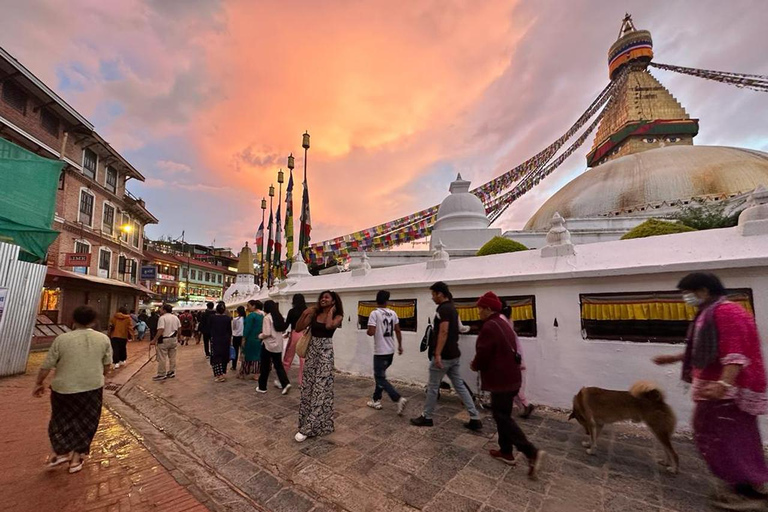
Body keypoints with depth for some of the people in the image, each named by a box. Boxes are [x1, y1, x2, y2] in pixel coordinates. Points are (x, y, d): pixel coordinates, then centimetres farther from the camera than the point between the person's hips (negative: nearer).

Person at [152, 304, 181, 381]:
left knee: (162, 358, 2)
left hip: (164, 340, -7)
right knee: (172, 357, 13)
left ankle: (161, 374, 7)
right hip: (173, 339, 7)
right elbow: (179, 328, 10)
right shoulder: (175, 317, 7)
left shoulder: (162, 318, -14)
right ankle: (172, 372, 21)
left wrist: (154, 340, -16)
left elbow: (160, 330, -22)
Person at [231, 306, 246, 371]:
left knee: (235, 352, 9)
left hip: (236, 337, -2)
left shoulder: (235, 319, -14)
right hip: (243, 336, 2)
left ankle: (234, 366, 17)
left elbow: (233, 328, 0)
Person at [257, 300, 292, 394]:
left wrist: (260, 336, 0)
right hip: (278, 345, 6)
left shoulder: (267, 317, -13)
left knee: (265, 367, 8)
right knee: (278, 365, 10)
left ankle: (262, 387, 19)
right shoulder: (279, 317, 7)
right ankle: (285, 383, -4)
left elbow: (267, 333, -18)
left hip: (269, 345, -6)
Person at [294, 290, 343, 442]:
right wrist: (304, 314, -9)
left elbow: (329, 326, -26)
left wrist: (331, 311, -11)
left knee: (319, 388, -3)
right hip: (312, 351, 5)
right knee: (308, 387, 10)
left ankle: (307, 428, 3)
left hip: (325, 352, -4)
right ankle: (308, 421, 27)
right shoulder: (314, 314, 6)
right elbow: (298, 328, 3)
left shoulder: (337, 316, -4)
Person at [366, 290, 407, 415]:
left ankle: (399, 399, -11)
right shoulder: (393, 313, 3)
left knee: (380, 378, 1)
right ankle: (376, 400, 27)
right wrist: (400, 346, 19)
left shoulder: (374, 313, -14)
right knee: (379, 375, 21)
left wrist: (367, 331, 3)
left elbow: (371, 332, -20)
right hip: (390, 351, 7)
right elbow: (398, 331, 9)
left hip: (380, 351, -6)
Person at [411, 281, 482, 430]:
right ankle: (475, 419, 15)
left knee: (432, 387, 6)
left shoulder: (443, 309, -17)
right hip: (454, 355, 9)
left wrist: (438, 354, -26)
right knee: (459, 385, 13)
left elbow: (443, 332, -25)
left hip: (443, 356, -9)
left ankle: (426, 417, 20)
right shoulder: (452, 308, 12)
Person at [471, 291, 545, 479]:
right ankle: (506, 452, 29)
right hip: (510, 376, 10)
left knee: (502, 417, 1)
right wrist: (478, 363, 15)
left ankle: (532, 453, -1)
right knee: (503, 414, 19)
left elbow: (483, 354, -21)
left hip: (501, 379, -10)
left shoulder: (489, 327, -22)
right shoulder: (503, 323, 10)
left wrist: (474, 366, 1)